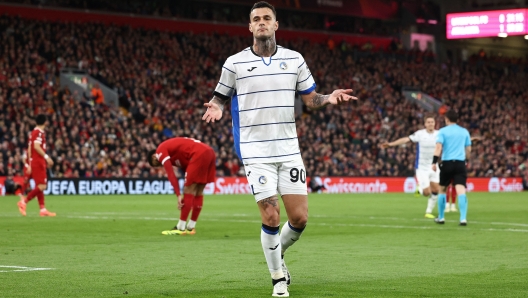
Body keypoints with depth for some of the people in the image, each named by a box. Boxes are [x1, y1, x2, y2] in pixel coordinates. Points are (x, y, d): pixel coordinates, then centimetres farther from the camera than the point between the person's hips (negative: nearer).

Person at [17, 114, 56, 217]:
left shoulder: (34, 132, 16)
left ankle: (43, 209, 7)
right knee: (42, 186, -11)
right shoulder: (39, 132, -11)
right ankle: (24, 202, -11)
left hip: (34, 162, 10)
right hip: (38, 162, -10)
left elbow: (29, 149, 18)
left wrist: (30, 164, 21)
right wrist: (46, 157, -25)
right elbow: (36, 146, -24)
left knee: (40, 186, 8)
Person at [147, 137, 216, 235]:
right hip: (209, 152, 9)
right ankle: (191, 227, 20)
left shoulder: (161, 151, 5)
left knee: (188, 190, -3)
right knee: (198, 192, 14)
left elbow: (171, 175, -6)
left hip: (199, 154, -9)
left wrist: (179, 195, -7)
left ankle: (180, 228, 0)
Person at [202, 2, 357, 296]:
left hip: (289, 149, 3)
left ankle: (278, 253, 31)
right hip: (256, 151, -3)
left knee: (300, 217, -1)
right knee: (271, 217, -8)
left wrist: (329, 98, -10)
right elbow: (221, 97, 7)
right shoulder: (235, 63, -1)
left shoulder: (294, 59, 6)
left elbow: (310, 98, 11)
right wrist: (216, 108, -16)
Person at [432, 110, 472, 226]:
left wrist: (434, 162, -16)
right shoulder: (464, 131, 11)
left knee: (442, 190, 16)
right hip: (460, 163, 2)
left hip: (447, 163, -1)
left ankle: (441, 217, 22)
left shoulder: (443, 131, 1)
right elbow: (468, 149, 17)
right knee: (461, 191, -9)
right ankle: (463, 218, -23)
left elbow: (438, 147, -11)